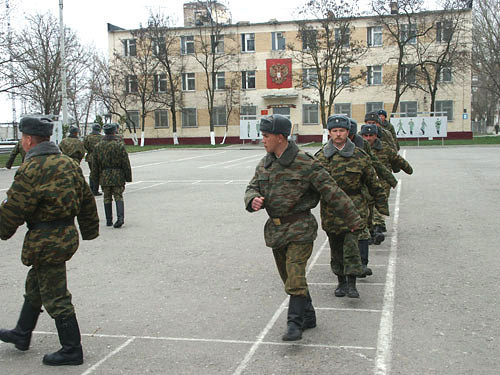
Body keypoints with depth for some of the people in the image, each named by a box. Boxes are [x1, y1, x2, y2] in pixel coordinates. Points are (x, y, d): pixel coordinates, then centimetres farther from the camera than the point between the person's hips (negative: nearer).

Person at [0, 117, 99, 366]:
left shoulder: (30, 170, -19)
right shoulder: (68, 163, 8)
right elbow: (87, 200, 15)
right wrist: (89, 230, 25)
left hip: (46, 240, -10)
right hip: (67, 233, 10)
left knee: (55, 297, 0)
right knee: (34, 286, 25)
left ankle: (72, 350, 9)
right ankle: (22, 334, 41)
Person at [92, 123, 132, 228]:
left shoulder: (98, 146, 2)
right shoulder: (120, 145, -6)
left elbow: (95, 164, 5)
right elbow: (126, 163, -5)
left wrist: (95, 177, 13)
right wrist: (128, 177, 2)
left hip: (104, 176, 2)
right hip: (118, 176, -2)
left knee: (107, 198, 11)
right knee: (118, 197, 3)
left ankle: (109, 220, 13)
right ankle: (120, 217, -15)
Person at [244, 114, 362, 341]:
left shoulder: (305, 163, -13)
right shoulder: (264, 164, 8)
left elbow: (331, 192, -10)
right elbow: (252, 188, 9)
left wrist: (352, 220, -6)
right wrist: (254, 200, -18)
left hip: (300, 228, -7)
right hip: (275, 229, 7)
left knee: (295, 277, -14)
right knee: (290, 278, 15)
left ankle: (294, 324, -7)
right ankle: (308, 317, 30)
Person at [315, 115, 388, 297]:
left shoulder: (359, 155, 2)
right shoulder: (321, 156, 4)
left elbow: (373, 183, 8)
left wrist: (382, 206, 10)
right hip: (330, 209, 2)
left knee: (351, 243, -12)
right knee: (336, 247, 9)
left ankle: (352, 283, -5)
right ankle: (341, 281, 24)